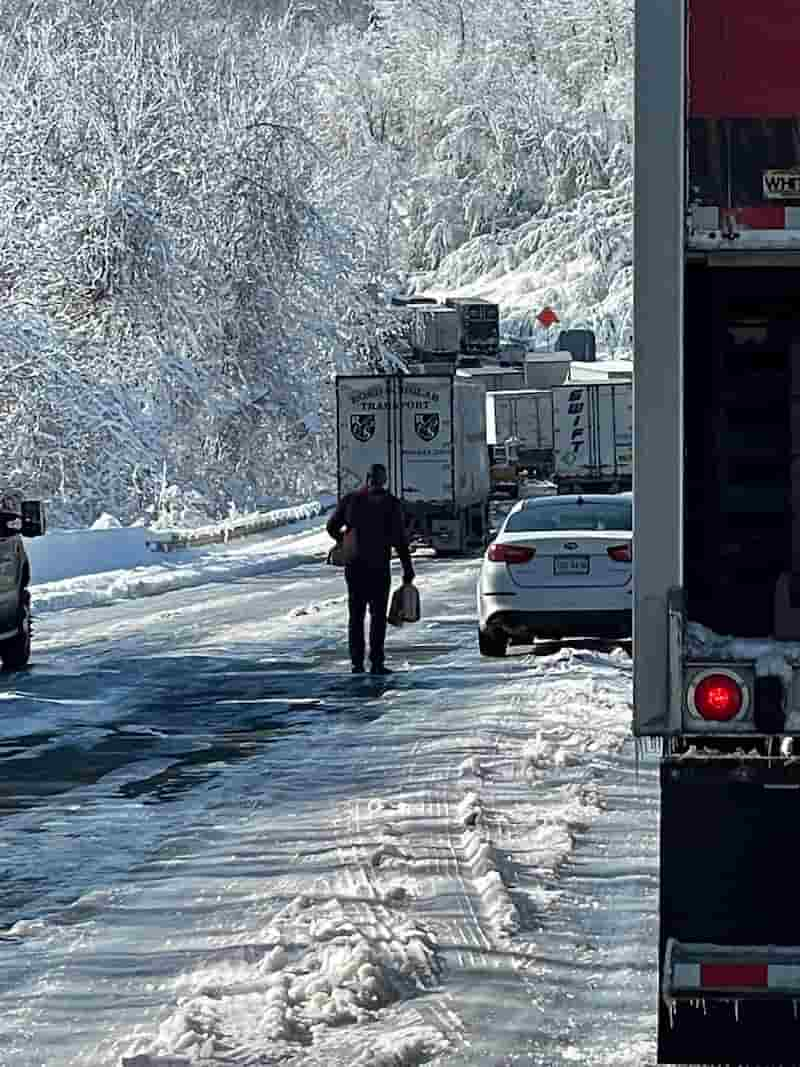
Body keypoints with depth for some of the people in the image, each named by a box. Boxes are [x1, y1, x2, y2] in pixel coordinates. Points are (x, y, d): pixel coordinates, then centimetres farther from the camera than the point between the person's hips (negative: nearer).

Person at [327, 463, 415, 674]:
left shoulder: (350, 499, 4)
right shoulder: (391, 503, -5)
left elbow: (332, 526, 9)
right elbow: (400, 539, -7)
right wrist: (407, 569, -2)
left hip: (354, 567, 3)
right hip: (379, 567, -3)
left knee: (356, 615, 10)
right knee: (378, 614, 2)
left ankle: (357, 662, 7)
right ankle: (376, 663, -3)